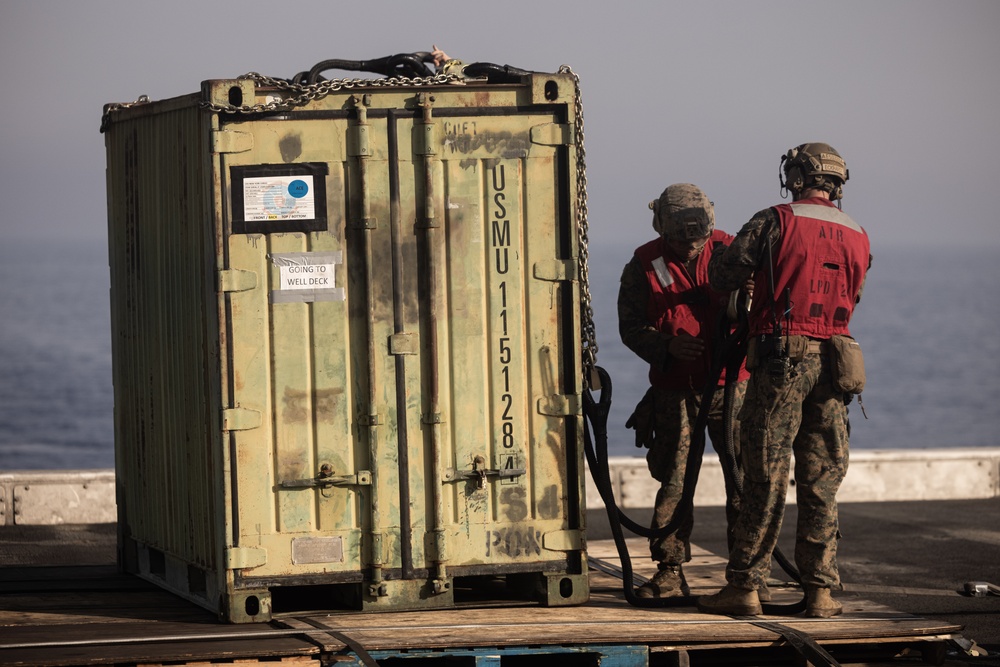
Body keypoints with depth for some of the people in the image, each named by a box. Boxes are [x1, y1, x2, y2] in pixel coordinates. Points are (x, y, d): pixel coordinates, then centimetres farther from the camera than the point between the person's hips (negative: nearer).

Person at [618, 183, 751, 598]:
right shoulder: (644, 265, 2)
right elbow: (630, 326, -1)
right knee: (673, 481, 0)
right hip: (674, 390, 0)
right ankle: (669, 574, 7)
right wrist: (667, 346, -19)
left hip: (730, 383, 0)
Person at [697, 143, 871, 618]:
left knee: (765, 477, -2)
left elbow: (720, 273, -3)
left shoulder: (776, 222, -4)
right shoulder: (858, 239, 12)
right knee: (820, 480, 7)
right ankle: (820, 591, 6)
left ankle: (744, 586, 0)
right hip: (832, 362, 4)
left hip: (781, 356, -4)